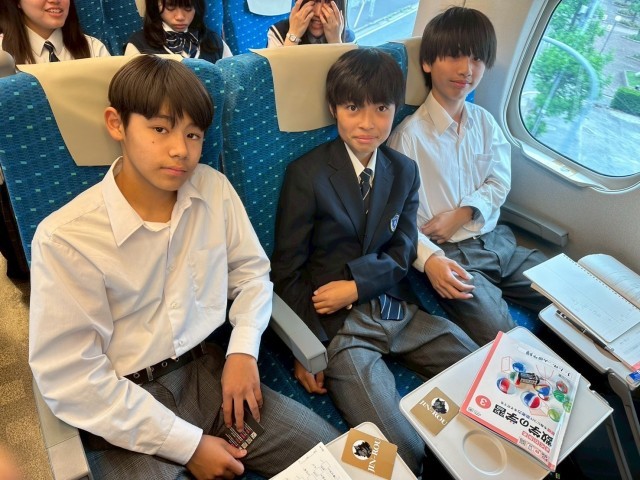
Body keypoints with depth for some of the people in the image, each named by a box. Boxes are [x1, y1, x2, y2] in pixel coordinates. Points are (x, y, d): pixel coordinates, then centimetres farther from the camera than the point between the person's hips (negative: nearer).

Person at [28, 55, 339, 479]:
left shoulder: (214, 189, -6)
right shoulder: (64, 238, -18)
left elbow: (251, 270, 7)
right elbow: (70, 380, -15)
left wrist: (243, 349, -8)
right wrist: (188, 445, -14)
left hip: (209, 372, 4)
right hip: (125, 409, -3)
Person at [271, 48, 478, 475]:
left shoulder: (405, 171, 8)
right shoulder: (308, 173, -8)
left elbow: (401, 254, 4)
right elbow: (287, 270, -7)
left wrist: (355, 284, -14)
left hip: (400, 311, 6)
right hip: (338, 324, -5)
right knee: (403, 450, -19)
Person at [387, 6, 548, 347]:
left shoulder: (484, 121, 6)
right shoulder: (410, 134, -14)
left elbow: (500, 183, 7)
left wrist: (460, 215, -11)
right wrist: (428, 258, -31)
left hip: (495, 240, 7)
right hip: (449, 254, -6)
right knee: (503, 340, -23)